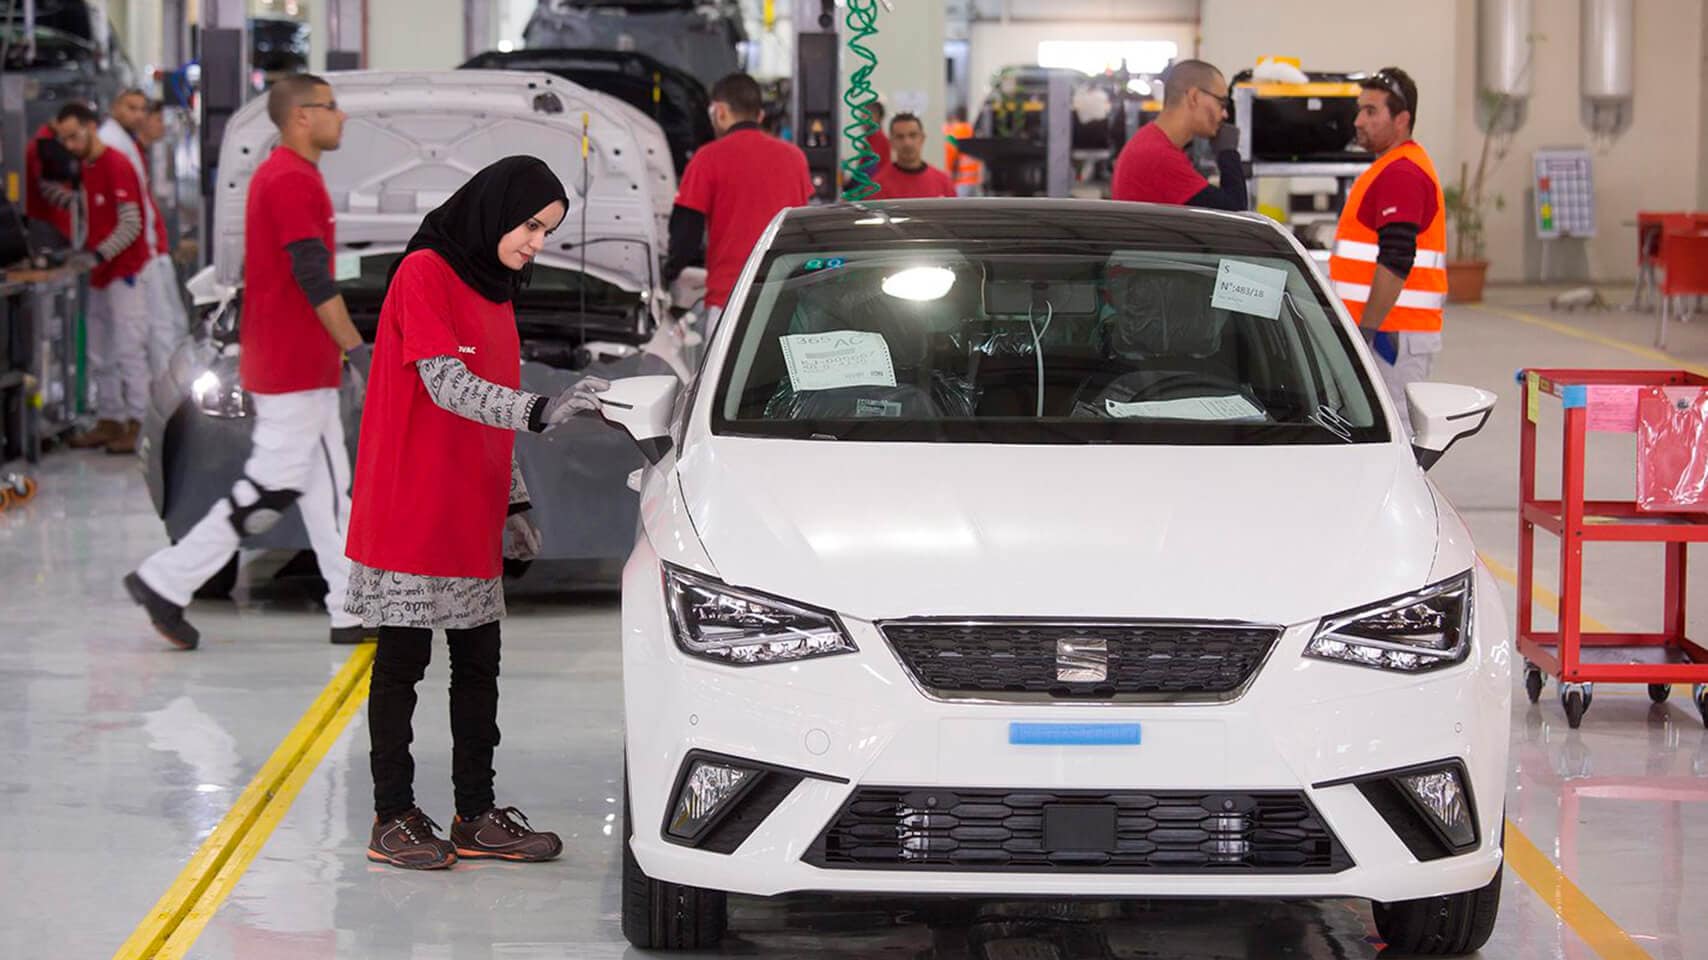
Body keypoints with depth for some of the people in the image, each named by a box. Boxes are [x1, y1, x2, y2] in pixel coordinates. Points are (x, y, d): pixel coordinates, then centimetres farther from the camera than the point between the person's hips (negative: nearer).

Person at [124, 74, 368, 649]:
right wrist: (357, 349, -17)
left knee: (328, 489, 10)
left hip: (300, 367, 11)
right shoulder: (293, 182, -17)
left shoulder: (278, 175, 15)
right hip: (295, 369, -11)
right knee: (273, 489, -6)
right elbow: (315, 281, -21)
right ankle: (167, 581, -1)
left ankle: (354, 611, 13)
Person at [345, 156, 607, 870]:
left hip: (471, 517, 8)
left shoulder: (494, 288, 15)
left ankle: (477, 817, 16)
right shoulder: (425, 273, -11)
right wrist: (540, 411, -33)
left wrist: (513, 504, 17)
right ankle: (393, 819, 7)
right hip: (409, 514, -8)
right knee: (403, 662, 0)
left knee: (478, 664, 9)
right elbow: (448, 386, -22)